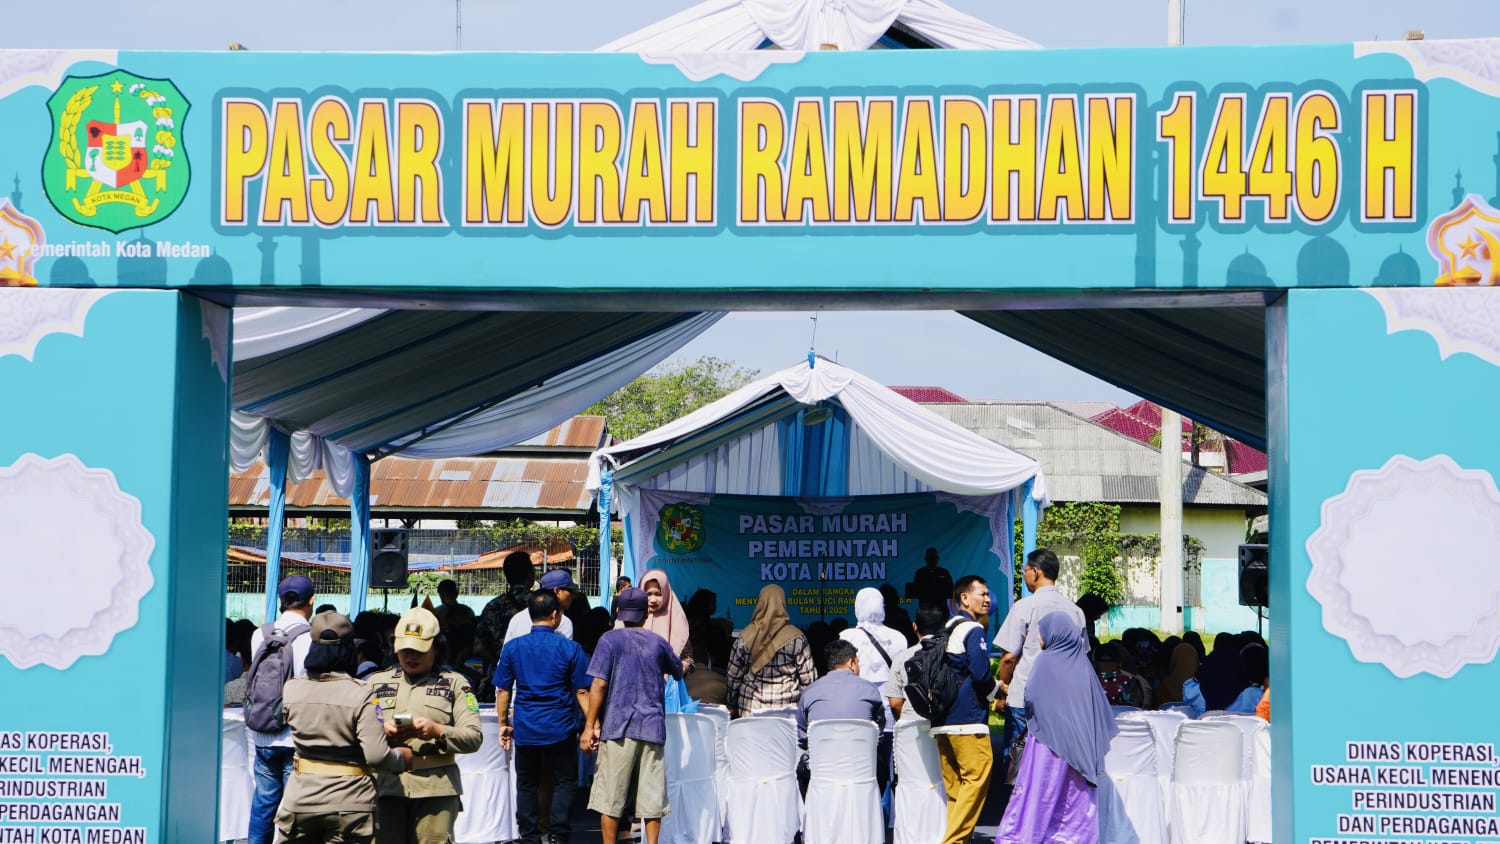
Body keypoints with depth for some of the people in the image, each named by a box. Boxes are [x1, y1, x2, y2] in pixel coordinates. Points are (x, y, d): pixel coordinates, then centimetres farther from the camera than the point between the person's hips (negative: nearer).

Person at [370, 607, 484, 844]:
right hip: (386, 786, 2)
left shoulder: (454, 683, 12)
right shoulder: (377, 682, 18)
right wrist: (382, 731, -11)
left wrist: (437, 731, -13)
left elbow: (474, 737, 3)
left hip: (436, 789, -2)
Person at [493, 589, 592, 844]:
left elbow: (502, 691, 3)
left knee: (527, 785, 11)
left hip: (525, 729, 2)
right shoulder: (570, 648, -6)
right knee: (564, 783, 8)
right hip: (561, 728, -2)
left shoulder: (512, 648, 0)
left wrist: (503, 723, 13)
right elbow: (582, 691, -5)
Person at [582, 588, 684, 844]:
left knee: (611, 795, 2)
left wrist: (590, 725, -5)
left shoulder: (610, 640, -1)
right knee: (652, 794, 4)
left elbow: (599, 685, -7)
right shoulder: (658, 643, 9)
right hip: (652, 727, 3)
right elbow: (678, 672, 27)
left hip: (618, 727, -3)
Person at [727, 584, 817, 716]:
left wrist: (732, 705, 18)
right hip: (787, 706, -1)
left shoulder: (745, 637, 0)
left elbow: (734, 675, 6)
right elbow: (807, 677, -2)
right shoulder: (796, 638, -5)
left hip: (750, 707, 1)